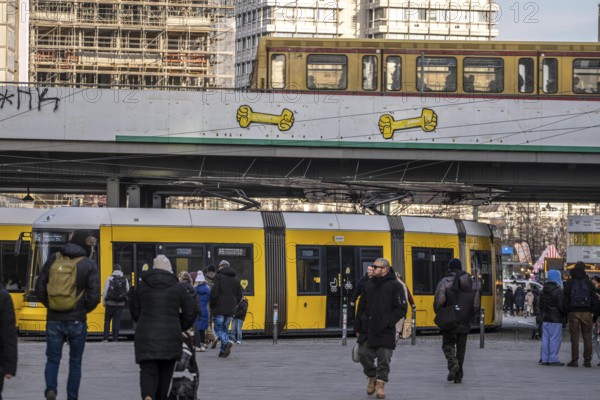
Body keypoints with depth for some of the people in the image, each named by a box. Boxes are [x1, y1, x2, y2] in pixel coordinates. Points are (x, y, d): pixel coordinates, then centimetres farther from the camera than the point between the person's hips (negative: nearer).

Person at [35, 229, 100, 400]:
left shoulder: (54, 259, 0)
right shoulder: (88, 265, -8)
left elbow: (40, 287, 2)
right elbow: (94, 296, -12)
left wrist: (50, 306, 12)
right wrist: (83, 310, 6)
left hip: (54, 320, 1)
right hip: (77, 321, -1)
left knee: (52, 359, 10)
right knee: (75, 362, 13)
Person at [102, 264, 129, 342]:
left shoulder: (109, 279, -7)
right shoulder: (125, 279, 3)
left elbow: (105, 291, -6)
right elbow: (128, 291, 8)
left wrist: (104, 302, 3)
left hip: (110, 303, -2)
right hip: (120, 304, 2)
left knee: (107, 321, 7)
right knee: (117, 321, 6)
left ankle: (105, 338, 1)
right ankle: (115, 338, 3)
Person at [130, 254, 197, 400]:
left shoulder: (142, 286, 3)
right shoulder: (177, 287, 1)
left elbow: (134, 311, 11)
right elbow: (191, 311, 3)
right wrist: (181, 328, 20)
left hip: (146, 336, 0)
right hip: (170, 338, 0)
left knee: (148, 371, -3)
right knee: (165, 373, 14)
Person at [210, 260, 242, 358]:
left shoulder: (219, 277, -7)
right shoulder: (236, 280, 12)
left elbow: (214, 293, -14)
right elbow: (239, 296, 13)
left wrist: (212, 306, -3)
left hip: (219, 309, -6)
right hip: (230, 309, 6)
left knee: (218, 329, 0)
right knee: (225, 329, 12)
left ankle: (226, 342, -25)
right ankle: (223, 351, 8)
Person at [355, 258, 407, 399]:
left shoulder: (395, 286, -4)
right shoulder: (369, 285, 11)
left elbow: (401, 308, -7)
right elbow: (361, 307, 14)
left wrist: (388, 322, -16)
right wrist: (357, 327, 11)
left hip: (385, 332, -4)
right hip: (367, 329, 4)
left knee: (384, 358, -1)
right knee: (364, 354, 2)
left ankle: (380, 384, 12)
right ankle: (372, 376, 26)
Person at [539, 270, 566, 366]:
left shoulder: (543, 290, 12)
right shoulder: (558, 291, -12)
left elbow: (541, 305, 18)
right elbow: (561, 306, -14)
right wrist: (564, 314, 1)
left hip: (545, 318, 8)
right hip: (556, 319, -8)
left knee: (545, 339, 9)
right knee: (555, 339, -5)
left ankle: (545, 359, 10)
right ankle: (553, 359, -7)